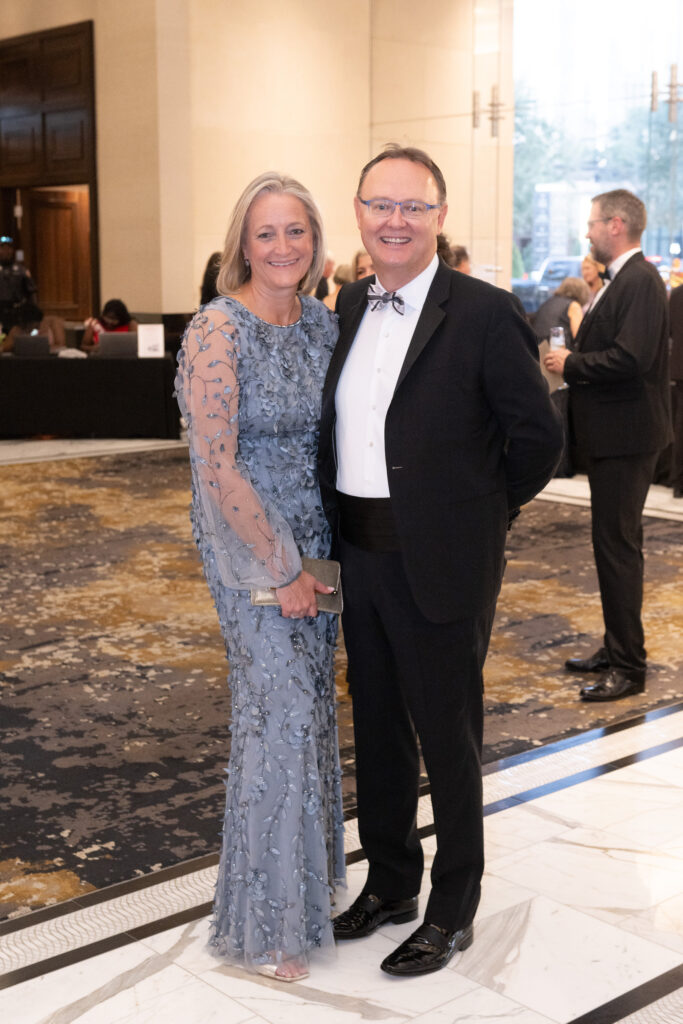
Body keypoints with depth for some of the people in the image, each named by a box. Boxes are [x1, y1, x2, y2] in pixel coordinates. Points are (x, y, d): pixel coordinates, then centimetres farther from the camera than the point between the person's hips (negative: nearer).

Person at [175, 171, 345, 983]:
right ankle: (266, 924, 16)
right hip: (250, 545, -6)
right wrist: (282, 571, -15)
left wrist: (317, 560, 5)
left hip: (317, 539, 6)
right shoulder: (218, 330, -16)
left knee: (310, 702, 15)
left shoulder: (321, 322, 4)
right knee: (278, 711, -2)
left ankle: (311, 864, 35)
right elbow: (217, 467, -19)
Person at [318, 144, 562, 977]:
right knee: (376, 727, 19)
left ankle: (451, 914, 25)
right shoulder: (350, 305, 7)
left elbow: (538, 433, -11)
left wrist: (483, 515, -1)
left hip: (437, 565, -6)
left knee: (447, 739, 7)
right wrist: (341, 539, 10)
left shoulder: (483, 313, -13)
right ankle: (389, 882, 38)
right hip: (358, 556, 7)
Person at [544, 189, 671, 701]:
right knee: (614, 543, 17)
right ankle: (617, 648, 29)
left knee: (618, 545, -5)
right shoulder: (620, 281, 15)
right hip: (610, 434, 11)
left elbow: (629, 359, -27)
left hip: (626, 436, -11)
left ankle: (629, 667, 3)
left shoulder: (640, 281, -17)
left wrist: (571, 363, -15)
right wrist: (572, 361, 1)